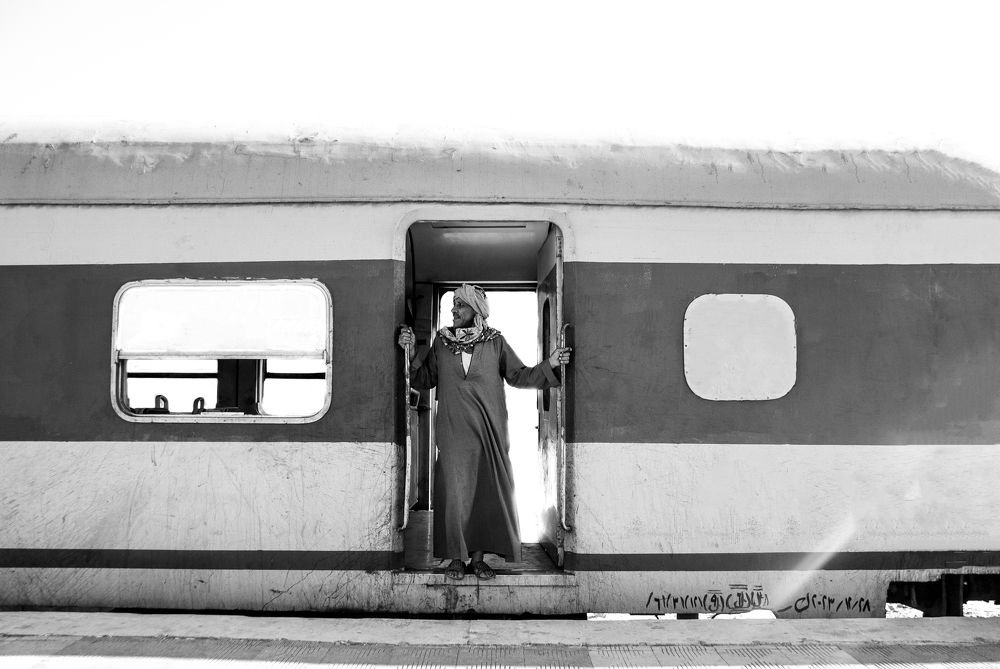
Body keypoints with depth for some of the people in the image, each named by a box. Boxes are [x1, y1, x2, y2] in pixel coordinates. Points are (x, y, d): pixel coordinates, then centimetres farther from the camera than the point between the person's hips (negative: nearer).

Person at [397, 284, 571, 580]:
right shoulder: (441, 342, 9)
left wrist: (548, 365, -7)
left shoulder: (495, 342, 6)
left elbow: (519, 375, 6)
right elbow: (424, 380, 12)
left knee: (487, 491, 0)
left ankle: (478, 556, 9)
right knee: (454, 491, -2)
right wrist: (411, 353, -1)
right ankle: (456, 557, 6)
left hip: (489, 432, 0)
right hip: (452, 431, 0)